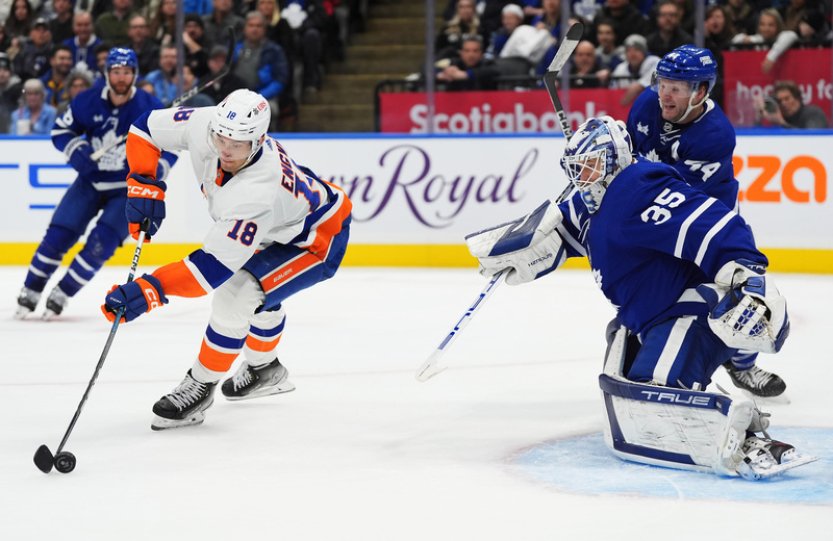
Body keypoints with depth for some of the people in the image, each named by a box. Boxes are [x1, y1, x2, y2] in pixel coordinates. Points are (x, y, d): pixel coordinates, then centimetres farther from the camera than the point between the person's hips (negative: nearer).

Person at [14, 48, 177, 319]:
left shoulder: (150, 108, -16)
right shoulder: (88, 101, -11)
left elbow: (171, 150, -10)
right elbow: (61, 129, 3)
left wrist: (155, 171, -27)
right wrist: (76, 151, -16)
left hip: (129, 188, -2)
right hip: (91, 180, 2)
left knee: (101, 243, -15)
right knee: (58, 234, -6)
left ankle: (61, 295, -1)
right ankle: (30, 293, 8)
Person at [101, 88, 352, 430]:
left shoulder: (256, 191, -43)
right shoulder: (203, 125, -24)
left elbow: (216, 264, -46)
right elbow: (146, 128, -8)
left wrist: (149, 290, -52)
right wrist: (144, 185, -19)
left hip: (318, 240, -9)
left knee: (235, 295, -23)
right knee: (255, 287, 28)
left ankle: (200, 386, -5)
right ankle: (265, 370, 54)